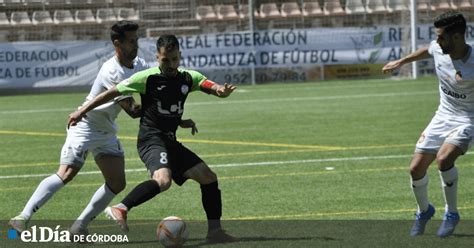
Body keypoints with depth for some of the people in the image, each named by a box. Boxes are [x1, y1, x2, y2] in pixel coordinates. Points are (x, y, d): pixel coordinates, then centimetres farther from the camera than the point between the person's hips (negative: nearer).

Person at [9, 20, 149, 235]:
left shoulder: (139, 65, 0)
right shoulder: (112, 72, -25)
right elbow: (132, 110, -25)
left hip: (107, 132, 8)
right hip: (86, 127, -8)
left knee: (117, 183, -1)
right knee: (66, 174, -21)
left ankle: (80, 225, 7)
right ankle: (23, 218, -22)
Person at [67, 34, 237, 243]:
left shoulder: (189, 78, 6)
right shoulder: (148, 78, -9)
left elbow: (212, 87, -9)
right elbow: (113, 92, -3)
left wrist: (222, 91, -35)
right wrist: (82, 111, -2)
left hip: (170, 142, 7)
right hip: (151, 139, -7)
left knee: (208, 178, 6)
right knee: (163, 180, -34)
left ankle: (214, 231, 13)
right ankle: (120, 210, -31)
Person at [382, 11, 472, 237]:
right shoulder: (438, 49, -8)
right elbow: (426, 51, 17)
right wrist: (401, 62, 27)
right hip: (443, 116, 6)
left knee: (443, 158, -31)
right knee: (416, 168, 2)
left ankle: (451, 213, -10)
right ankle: (423, 211, 32)